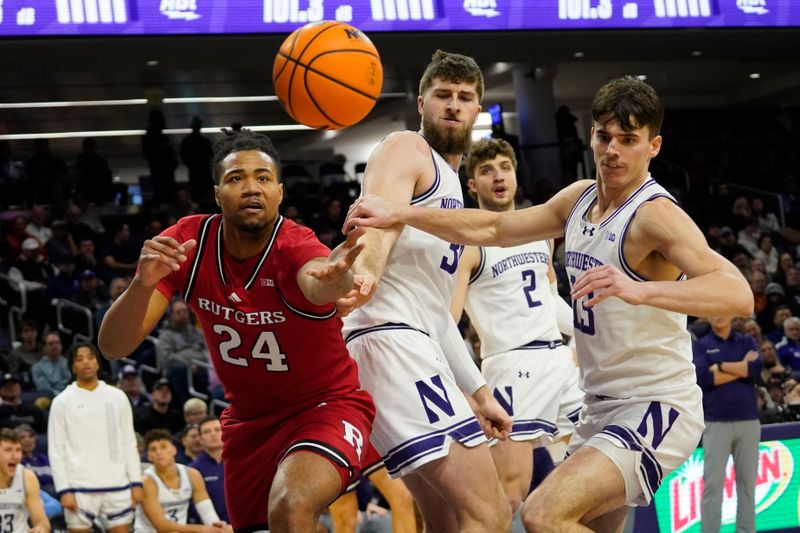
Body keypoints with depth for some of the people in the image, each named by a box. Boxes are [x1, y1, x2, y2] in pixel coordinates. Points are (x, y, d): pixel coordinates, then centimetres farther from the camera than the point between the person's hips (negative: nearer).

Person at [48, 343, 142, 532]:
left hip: (118, 486, 2)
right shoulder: (62, 401, 1)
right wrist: (64, 490, -10)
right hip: (80, 488, -2)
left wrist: (136, 482, 3)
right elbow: (56, 450, -1)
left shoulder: (117, 397, 8)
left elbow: (129, 444, 10)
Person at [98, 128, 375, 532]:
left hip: (328, 404, -5)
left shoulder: (296, 248, -25)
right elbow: (113, 347, -18)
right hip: (249, 419, 5)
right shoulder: (188, 243, -13)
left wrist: (334, 277, -76)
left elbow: (318, 286, -52)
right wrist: (144, 284, -38)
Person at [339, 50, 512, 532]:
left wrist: (479, 391, 30)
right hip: (390, 337, -10)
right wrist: (365, 273, -46)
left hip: (417, 346, 10)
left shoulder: (451, 186, 29)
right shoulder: (405, 151, 0)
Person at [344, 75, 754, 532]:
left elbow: (739, 296, -32)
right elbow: (494, 228, 14)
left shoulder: (656, 215, -18)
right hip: (602, 407, 9)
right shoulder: (580, 198, 8)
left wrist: (640, 290, -46)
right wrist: (401, 214, 3)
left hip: (655, 410, -9)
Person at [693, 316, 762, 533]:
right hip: (716, 423, -2)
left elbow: (757, 369, -6)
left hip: (748, 421, 2)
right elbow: (702, 377, -10)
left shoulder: (746, 342, 12)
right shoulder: (701, 345, 6)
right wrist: (742, 367, -6)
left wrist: (720, 366, -6)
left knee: (747, 481, 3)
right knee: (713, 482, -6)